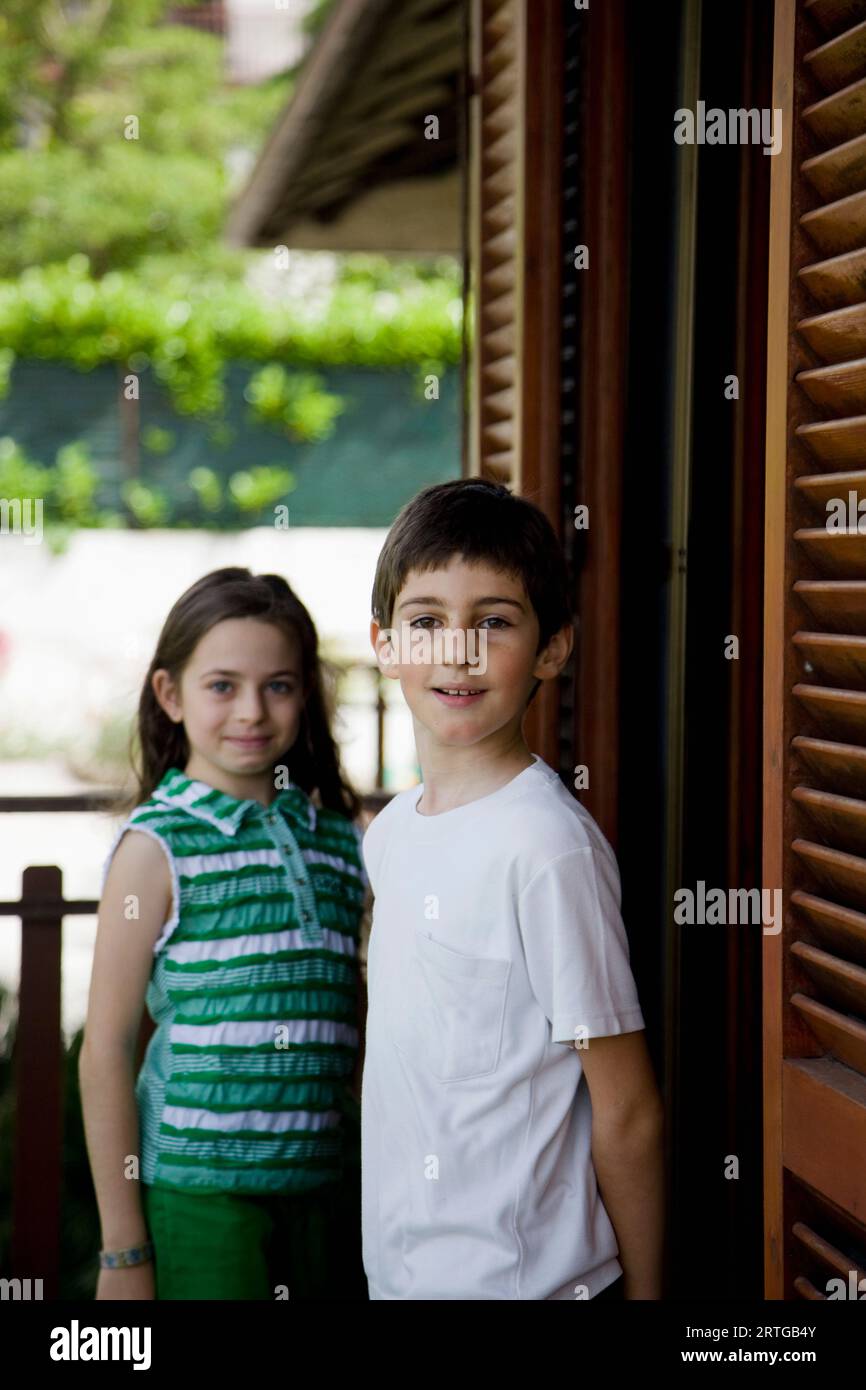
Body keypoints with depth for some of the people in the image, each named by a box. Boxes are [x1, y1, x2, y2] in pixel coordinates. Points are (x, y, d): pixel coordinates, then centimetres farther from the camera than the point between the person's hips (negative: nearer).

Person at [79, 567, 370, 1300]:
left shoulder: (339, 839, 7)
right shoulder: (158, 846, -7)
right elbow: (106, 1048, -7)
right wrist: (123, 1248, -8)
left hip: (325, 1191, 5)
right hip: (199, 1202, -4)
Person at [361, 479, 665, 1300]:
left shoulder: (547, 845, -19)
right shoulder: (389, 830, 5)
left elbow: (627, 1112, -15)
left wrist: (642, 1291, -11)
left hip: (518, 1276, -7)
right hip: (395, 1265, 7)